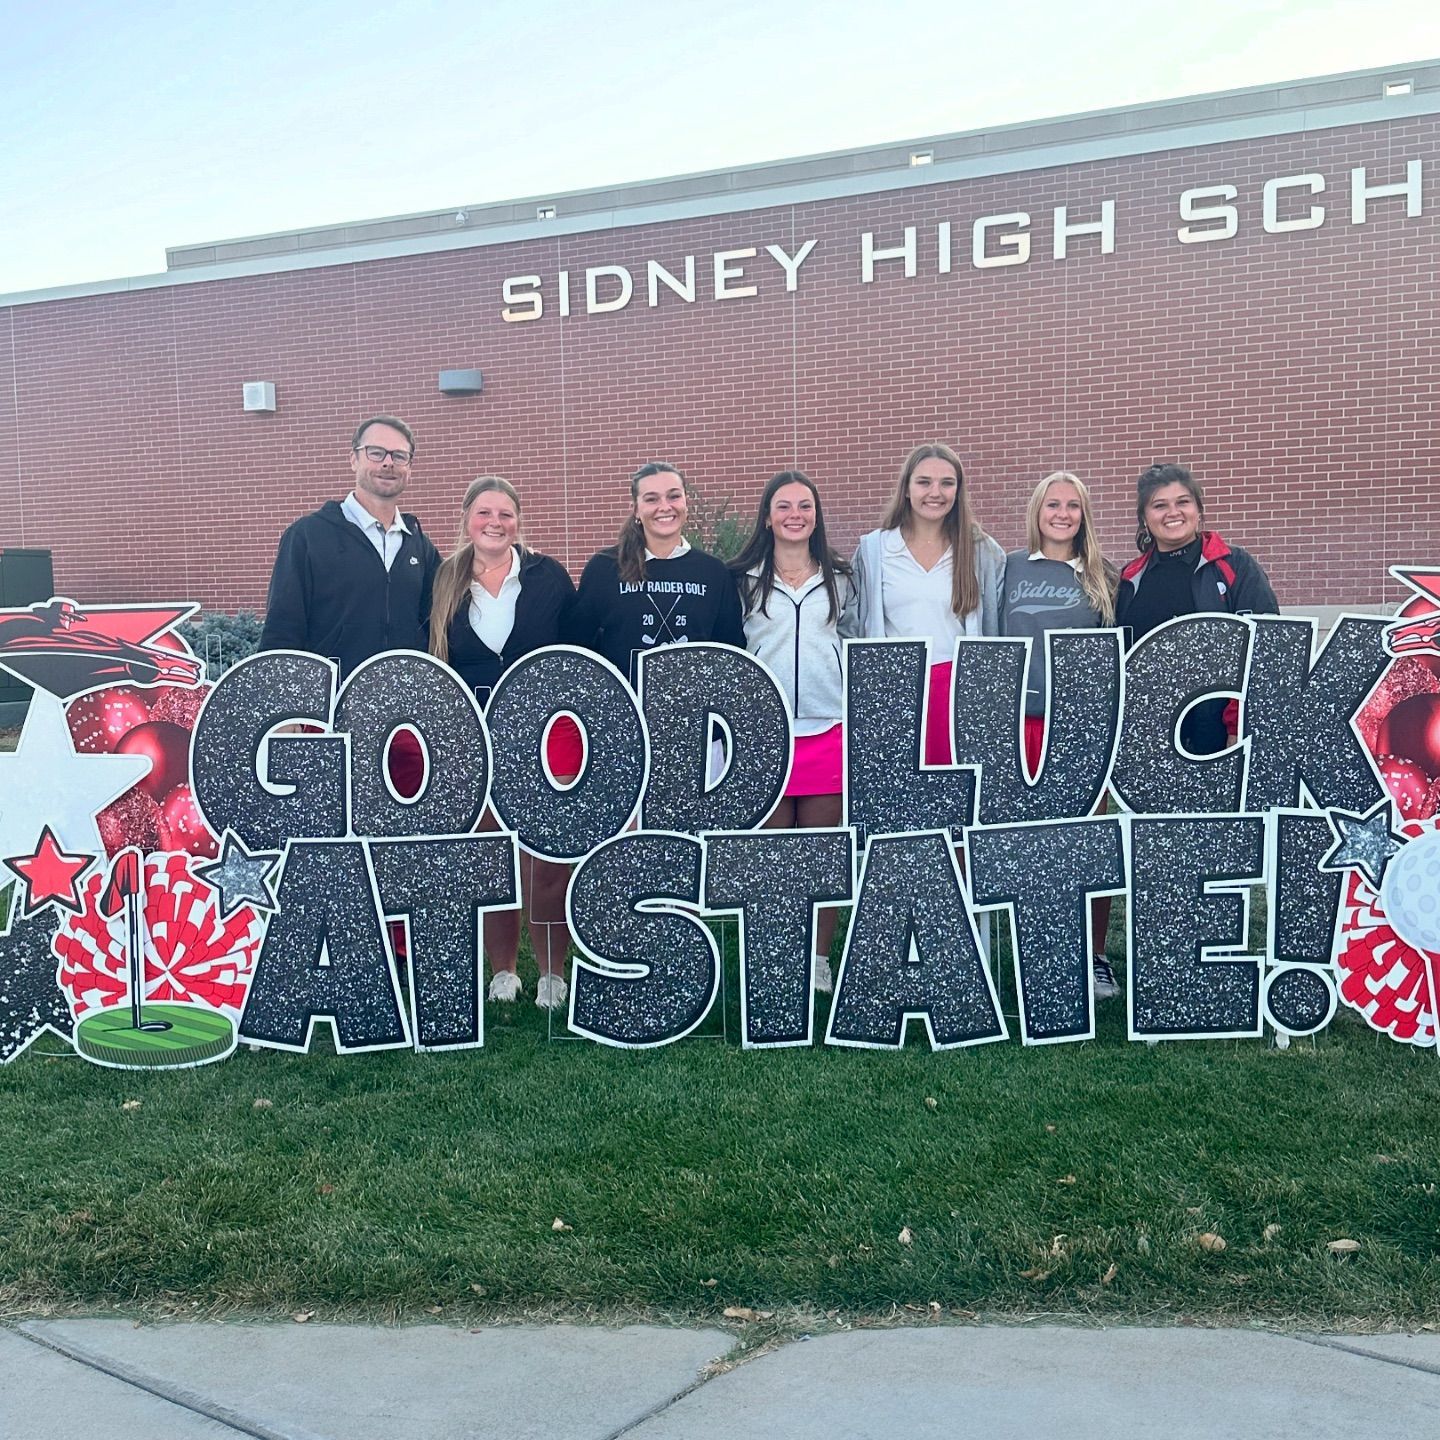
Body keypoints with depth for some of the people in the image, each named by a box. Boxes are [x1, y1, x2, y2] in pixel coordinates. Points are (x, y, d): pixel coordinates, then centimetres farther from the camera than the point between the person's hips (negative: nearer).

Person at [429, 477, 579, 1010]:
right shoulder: (446, 584, 5)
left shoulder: (548, 577, 1)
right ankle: (501, 971, 20)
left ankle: (552, 974, 10)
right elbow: (434, 665, 10)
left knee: (547, 861, -4)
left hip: (546, 731, -2)